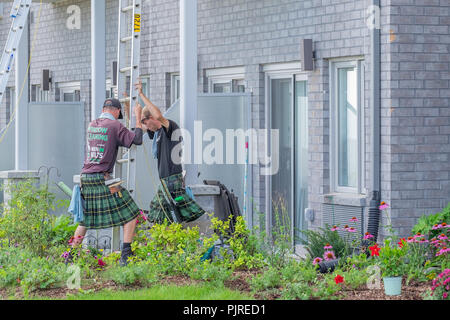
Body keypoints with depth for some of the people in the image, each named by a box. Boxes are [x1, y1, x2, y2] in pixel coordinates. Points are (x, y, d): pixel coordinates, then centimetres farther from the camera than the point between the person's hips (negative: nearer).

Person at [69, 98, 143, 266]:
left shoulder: (92, 125, 14)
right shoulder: (115, 126, -6)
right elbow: (137, 140, -9)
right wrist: (138, 116, 3)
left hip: (85, 177, 7)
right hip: (102, 179, -7)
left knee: (85, 218, 19)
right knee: (130, 214, 1)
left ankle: (71, 256, 16)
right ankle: (125, 256, -9)